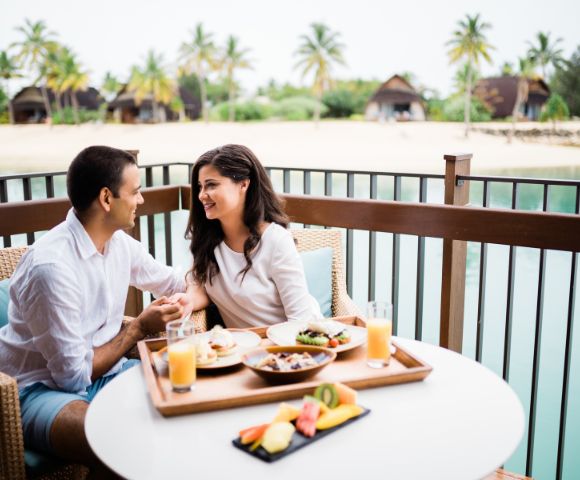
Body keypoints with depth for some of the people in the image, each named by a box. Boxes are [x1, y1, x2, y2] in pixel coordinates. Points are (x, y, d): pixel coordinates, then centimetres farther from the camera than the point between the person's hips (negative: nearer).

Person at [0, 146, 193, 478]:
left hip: (102, 370, 8)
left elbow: (174, 283, 18)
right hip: (43, 388, -7)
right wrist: (140, 328, -16)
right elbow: (74, 376, -21)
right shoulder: (52, 265, -25)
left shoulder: (120, 242, -1)